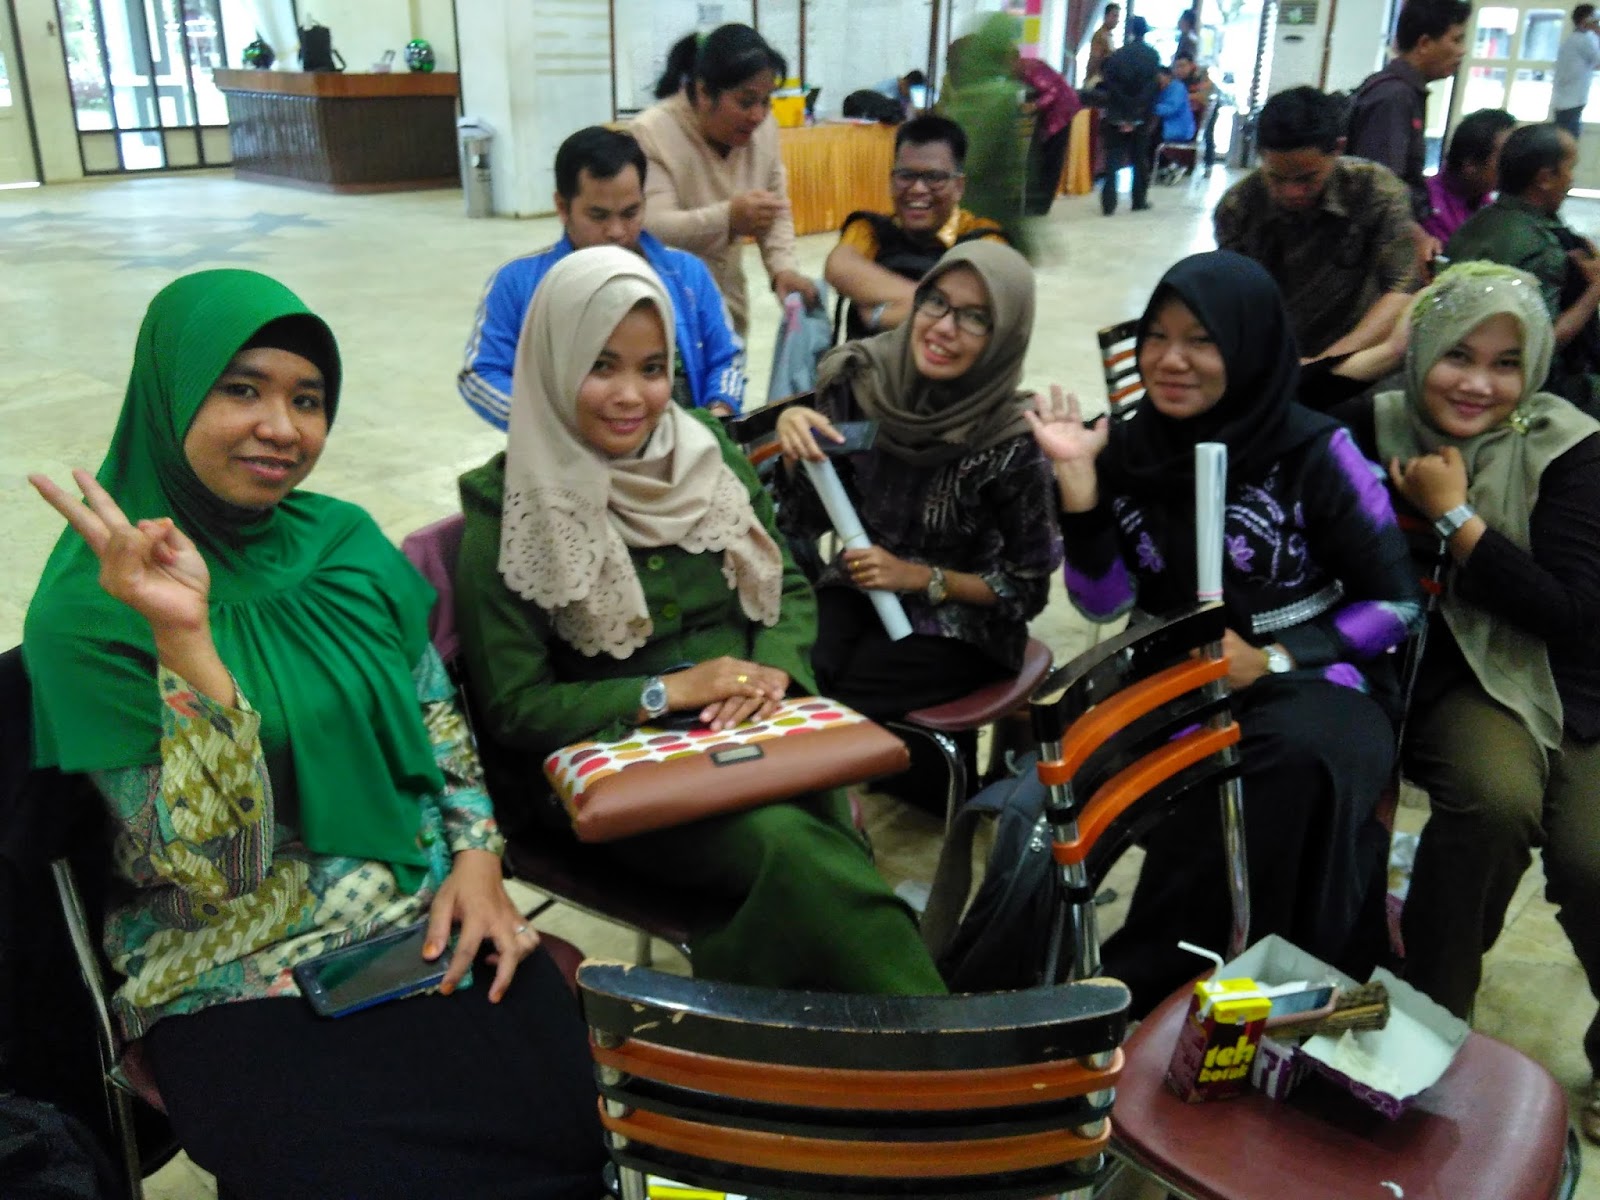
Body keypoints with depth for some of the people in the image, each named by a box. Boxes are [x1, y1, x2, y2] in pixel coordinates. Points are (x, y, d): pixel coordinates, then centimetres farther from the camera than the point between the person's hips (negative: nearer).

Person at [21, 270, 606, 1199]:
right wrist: (183, 638, -27)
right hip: (239, 981, -4)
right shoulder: (91, 613, -10)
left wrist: (477, 854, -3)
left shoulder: (344, 539, 5)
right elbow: (212, 869, -16)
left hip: (433, 920, 4)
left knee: (577, 1123, -18)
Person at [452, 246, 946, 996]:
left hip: (749, 737, 4)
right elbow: (514, 710, -5)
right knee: (795, 850, -30)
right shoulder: (507, 512, -5)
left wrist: (774, 669, -10)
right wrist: (666, 691, -15)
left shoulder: (706, 452, 8)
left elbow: (789, 589, 12)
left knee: (825, 833, -31)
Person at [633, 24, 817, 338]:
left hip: (728, 305, 6)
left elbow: (777, 209, 8)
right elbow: (650, 229, -27)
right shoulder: (650, 135, -18)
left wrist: (783, 268, -11)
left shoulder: (762, 129, 0)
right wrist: (728, 218, -40)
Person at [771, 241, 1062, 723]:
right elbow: (808, 521, -2)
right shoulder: (862, 378, -10)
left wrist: (919, 578, -18)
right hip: (857, 591, 3)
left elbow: (1027, 588, -8)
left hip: (959, 625, -3)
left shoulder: (1011, 443, -19)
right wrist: (795, 442, -20)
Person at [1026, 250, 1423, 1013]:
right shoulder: (1129, 450, 2)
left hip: (1315, 681, -2)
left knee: (1293, 759, -37)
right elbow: (1104, 602, -3)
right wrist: (1077, 477, -13)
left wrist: (1273, 660, -16)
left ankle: (1154, 983, -19)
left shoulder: (1313, 451, -7)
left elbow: (1398, 601, -4)